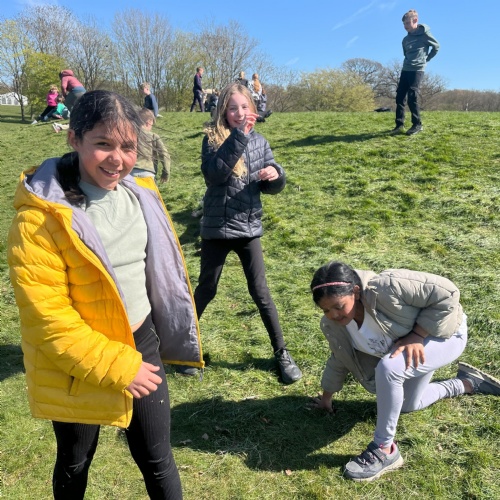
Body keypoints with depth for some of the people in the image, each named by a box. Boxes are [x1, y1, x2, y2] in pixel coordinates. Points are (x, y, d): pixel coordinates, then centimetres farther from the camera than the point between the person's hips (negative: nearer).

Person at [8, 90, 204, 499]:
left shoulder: (138, 193, -2)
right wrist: (115, 366, -21)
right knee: (75, 465, 22)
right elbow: (46, 314, -21)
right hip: (77, 365, -4)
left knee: (157, 459, 17)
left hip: (142, 343, 4)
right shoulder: (41, 217, -22)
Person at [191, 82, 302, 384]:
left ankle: (281, 353, 20)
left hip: (248, 227, 2)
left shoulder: (260, 142, 2)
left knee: (260, 292, 7)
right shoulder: (213, 138, -7)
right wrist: (239, 135, -29)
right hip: (216, 228, -2)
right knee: (206, 290, 12)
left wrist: (276, 175, -18)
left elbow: (272, 187, 5)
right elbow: (214, 174, -26)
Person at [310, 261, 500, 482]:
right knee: (408, 405, 22)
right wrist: (327, 397, 14)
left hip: (442, 333, -8)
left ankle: (384, 450, -14)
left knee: (388, 369, -33)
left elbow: (446, 293, -33)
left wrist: (416, 336, -33)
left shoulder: (385, 288, -39)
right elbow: (339, 359, 4)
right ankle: (468, 382, 39)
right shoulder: (332, 325, -16)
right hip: (402, 346, 8)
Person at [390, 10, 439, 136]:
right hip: (405, 70, 7)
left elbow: (436, 46, 6)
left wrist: (426, 59, 9)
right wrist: (409, 62, 13)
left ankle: (417, 124, -4)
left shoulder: (424, 34, -4)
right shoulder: (405, 39, 13)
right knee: (400, 97, 0)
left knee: (412, 97, -12)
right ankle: (399, 125, 3)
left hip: (417, 70, -7)